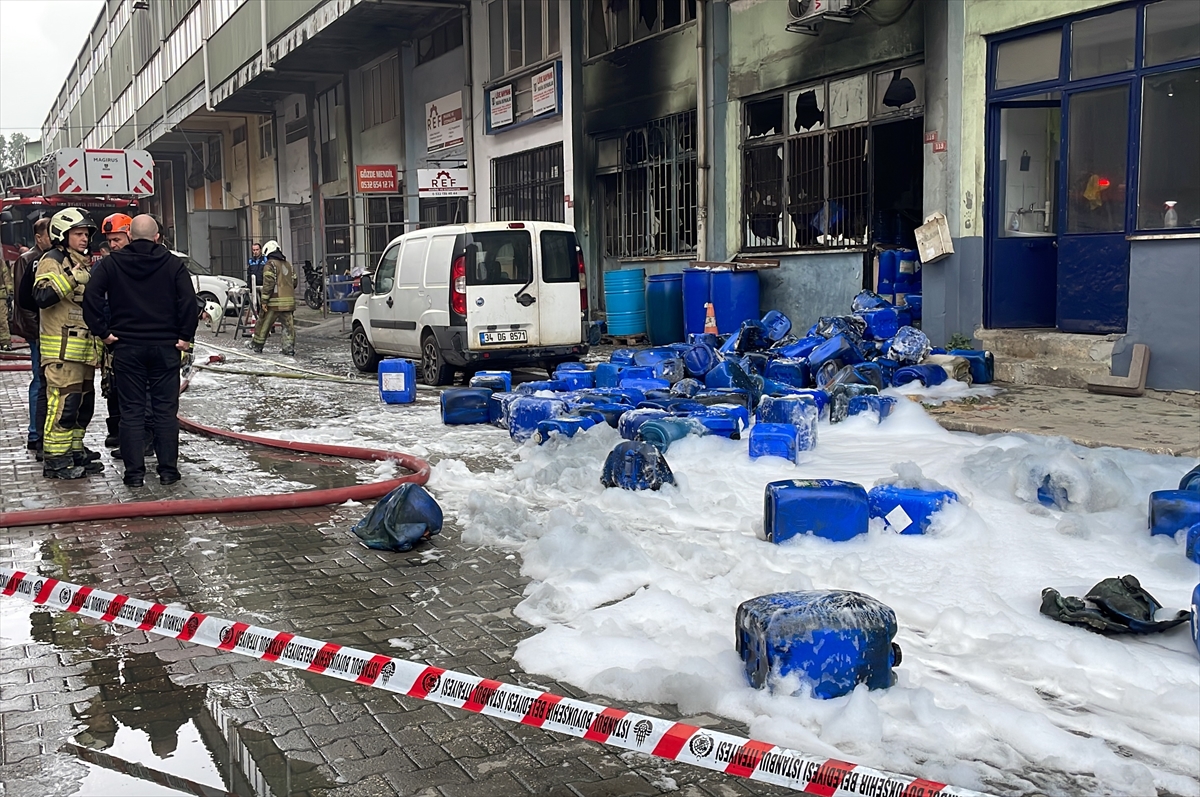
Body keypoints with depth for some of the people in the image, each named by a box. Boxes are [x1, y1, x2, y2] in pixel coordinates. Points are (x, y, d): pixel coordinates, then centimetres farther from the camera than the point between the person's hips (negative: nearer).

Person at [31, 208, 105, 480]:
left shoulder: (84, 264, 21)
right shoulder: (52, 261, -7)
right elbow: (42, 297, -23)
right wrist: (71, 279, -29)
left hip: (84, 348, 9)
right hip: (61, 348, -9)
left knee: (84, 403, 13)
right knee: (63, 403, -11)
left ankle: (74, 451, 22)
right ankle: (55, 459, -6)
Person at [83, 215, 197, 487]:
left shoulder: (110, 264, 1)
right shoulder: (174, 264, 0)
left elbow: (92, 298, -7)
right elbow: (189, 301, -9)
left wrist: (103, 332, -1)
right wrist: (185, 336, -4)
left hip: (126, 347, 0)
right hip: (165, 346, 0)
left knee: (131, 411, 5)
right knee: (166, 410, 6)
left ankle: (134, 472, 5)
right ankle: (168, 470, 7)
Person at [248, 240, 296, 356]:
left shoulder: (270, 265, -8)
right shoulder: (289, 265, 15)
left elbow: (268, 283, -15)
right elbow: (294, 282, 17)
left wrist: (264, 300, -13)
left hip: (275, 301, -6)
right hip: (289, 300, 6)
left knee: (264, 324, 8)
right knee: (288, 324, 4)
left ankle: (257, 345, 19)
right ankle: (289, 348, 0)